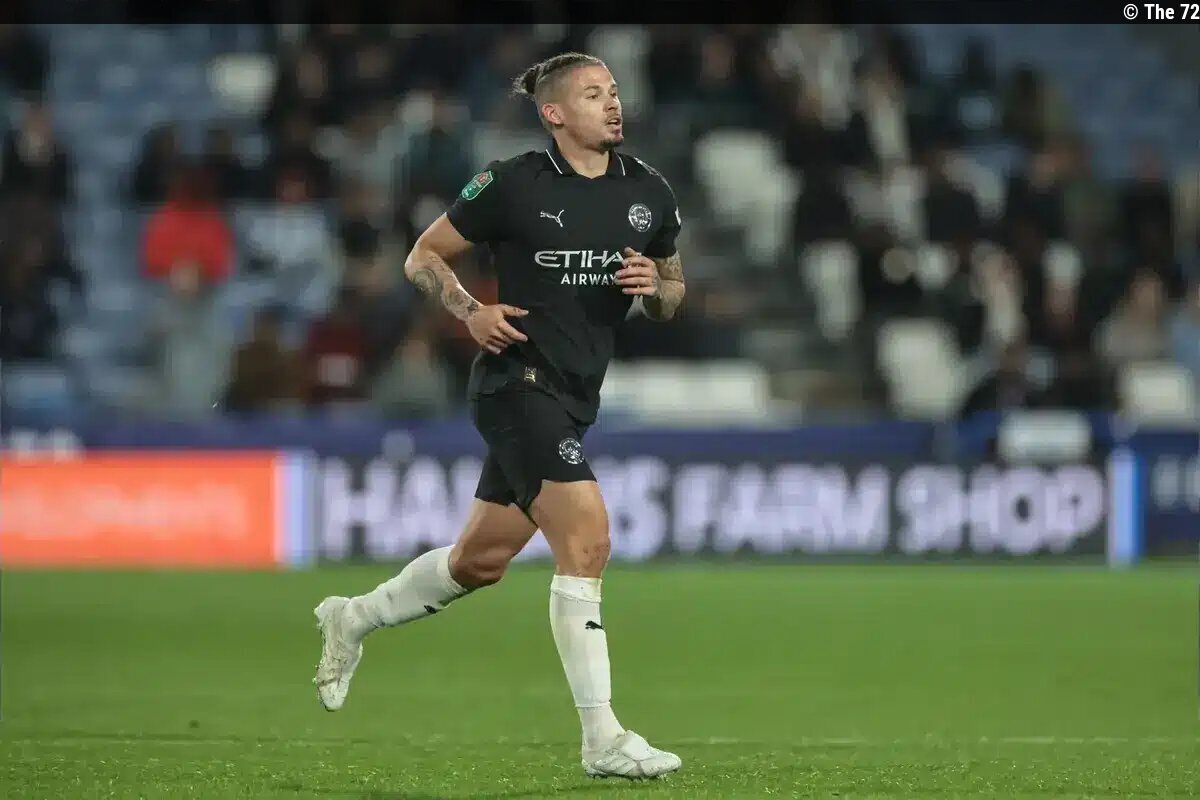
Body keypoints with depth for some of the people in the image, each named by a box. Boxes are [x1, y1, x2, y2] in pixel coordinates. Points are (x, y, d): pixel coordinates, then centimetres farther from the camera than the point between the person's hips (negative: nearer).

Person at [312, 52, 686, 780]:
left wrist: (656, 285, -7)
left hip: (573, 399, 7)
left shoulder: (650, 193, 6)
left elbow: (672, 298, 17)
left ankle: (353, 620, 42)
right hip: (519, 376, -7)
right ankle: (603, 740, -16)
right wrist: (471, 311, -16)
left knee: (481, 561, 16)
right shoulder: (514, 185, -8)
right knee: (586, 539, -18)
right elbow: (424, 256, 1)